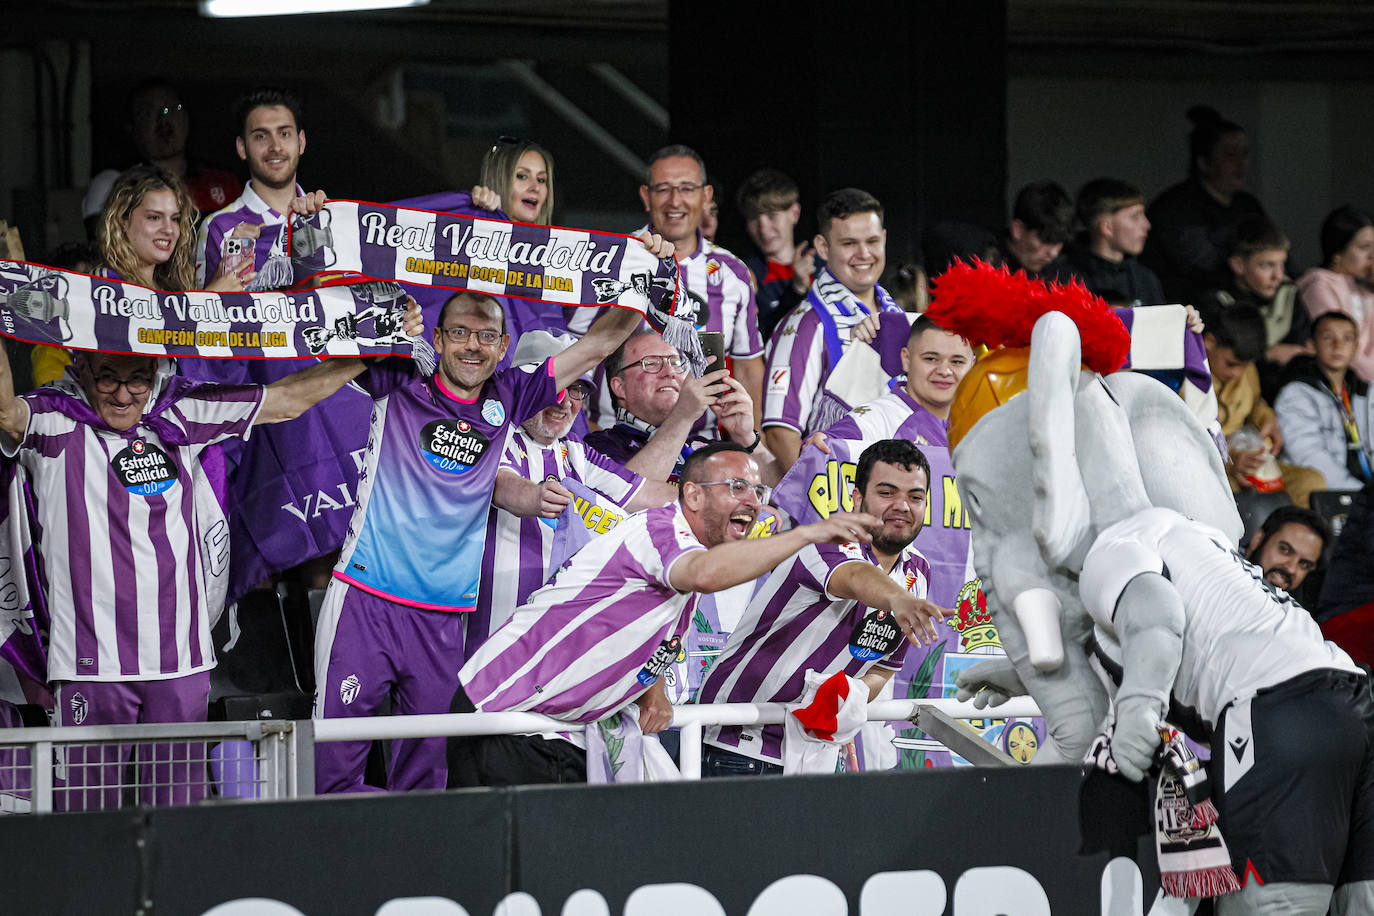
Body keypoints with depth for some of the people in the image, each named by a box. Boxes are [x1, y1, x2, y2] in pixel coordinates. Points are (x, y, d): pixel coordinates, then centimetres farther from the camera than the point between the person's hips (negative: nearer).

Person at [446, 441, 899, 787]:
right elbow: (706, 573, -44)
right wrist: (808, 533, -47)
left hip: (564, 741, 10)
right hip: (501, 714, -10)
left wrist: (652, 692, 5)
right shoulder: (657, 528, -20)